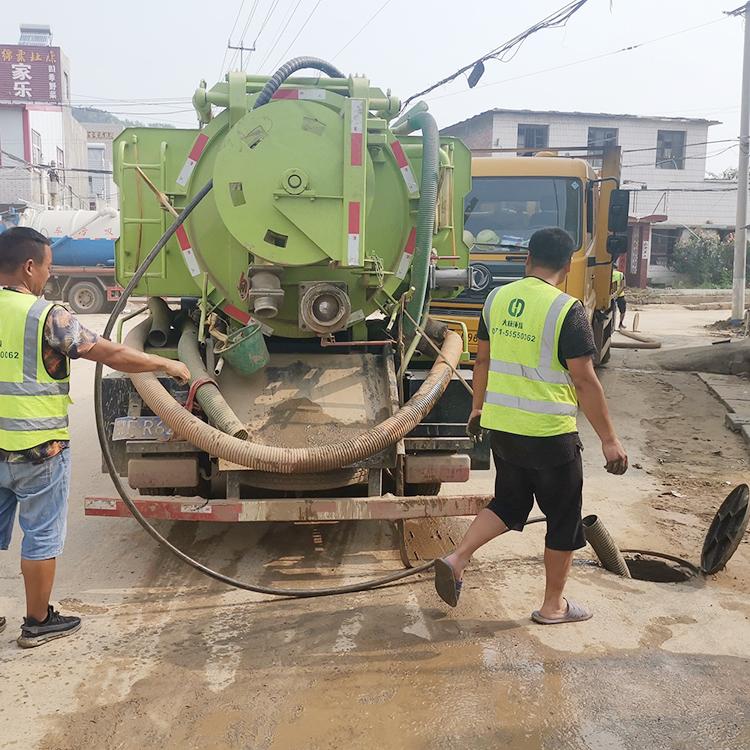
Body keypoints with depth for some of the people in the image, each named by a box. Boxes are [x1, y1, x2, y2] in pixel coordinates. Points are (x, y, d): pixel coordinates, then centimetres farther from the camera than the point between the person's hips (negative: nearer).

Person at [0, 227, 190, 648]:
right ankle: (38, 623, 22)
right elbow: (112, 355, -13)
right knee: (42, 537, 9)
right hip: (37, 450, -6)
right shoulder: (46, 316, -17)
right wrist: (166, 364, -1)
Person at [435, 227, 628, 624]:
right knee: (563, 518, 12)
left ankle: (456, 558, 8)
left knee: (508, 502, 24)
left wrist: (477, 406, 26)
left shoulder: (497, 299, 2)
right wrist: (609, 439, -8)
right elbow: (585, 382, -15)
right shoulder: (567, 310, -16)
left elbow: (483, 359, 12)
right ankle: (553, 605, 24)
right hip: (550, 433, -6)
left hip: (501, 426, 6)